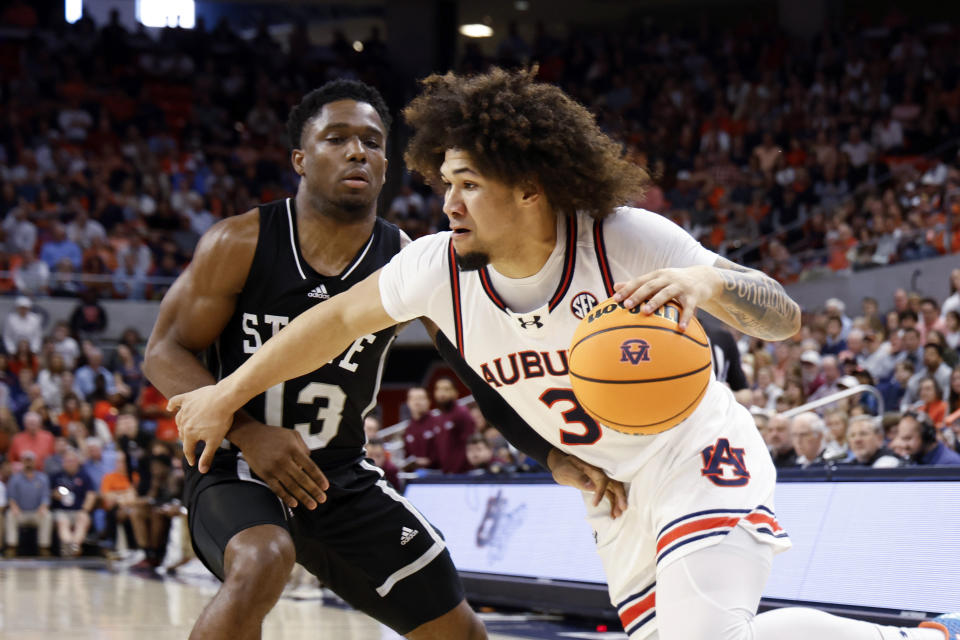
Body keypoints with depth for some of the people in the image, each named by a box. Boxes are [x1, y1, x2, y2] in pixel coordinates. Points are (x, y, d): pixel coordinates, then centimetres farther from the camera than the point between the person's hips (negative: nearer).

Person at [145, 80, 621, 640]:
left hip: (342, 476, 4)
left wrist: (556, 455, -23)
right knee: (262, 566, -37)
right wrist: (247, 431, -25)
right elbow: (165, 352, -10)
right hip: (239, 468, -4)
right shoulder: (241, 245, -14)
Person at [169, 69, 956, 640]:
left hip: (697, 456, -6)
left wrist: (706, 281, -47)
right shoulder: (441, 268, -15)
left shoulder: (628, 241, -26)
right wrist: (228, 394, 5)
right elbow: (340, 318, 2)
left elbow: (784, 317, -26)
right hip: (615, 496, 6)